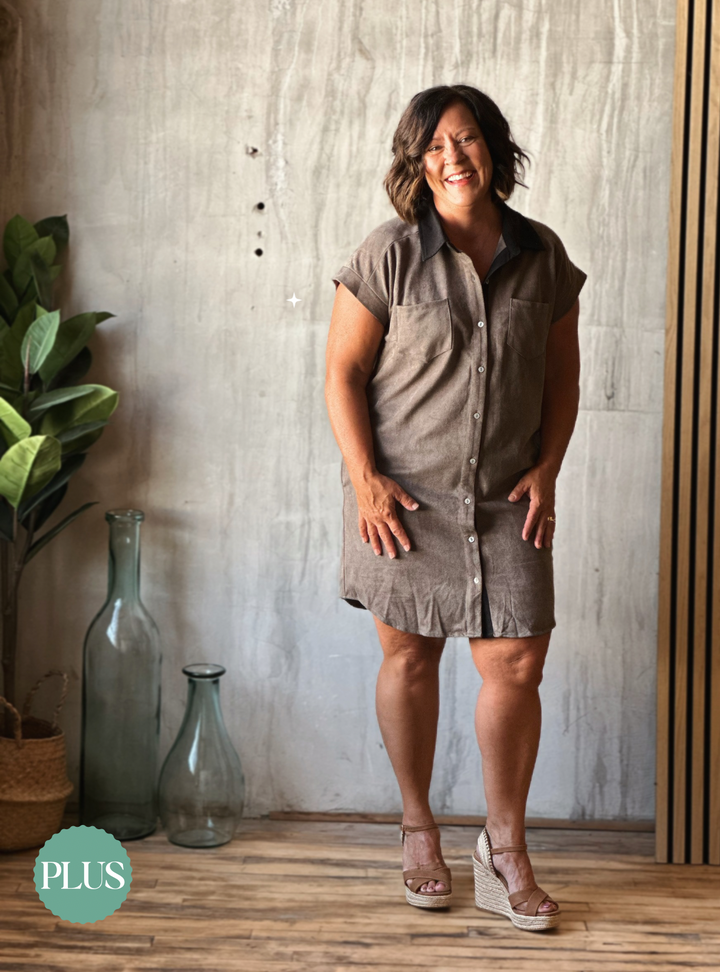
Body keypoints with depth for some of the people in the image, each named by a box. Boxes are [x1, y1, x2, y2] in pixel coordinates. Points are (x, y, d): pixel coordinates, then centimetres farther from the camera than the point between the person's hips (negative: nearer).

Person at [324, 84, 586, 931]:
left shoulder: (543, 257, 3)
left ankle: (504, 850, 14)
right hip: (404, 496, -2)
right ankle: (419, 830, 27)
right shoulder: (389, 255, -7)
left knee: (516, 663, -2)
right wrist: (365, 479, -12)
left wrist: (546, 469, 0)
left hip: (506, 500, 2)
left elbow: (562, 376, 11)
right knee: (410, 658, 8)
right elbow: (343, 373, -5)